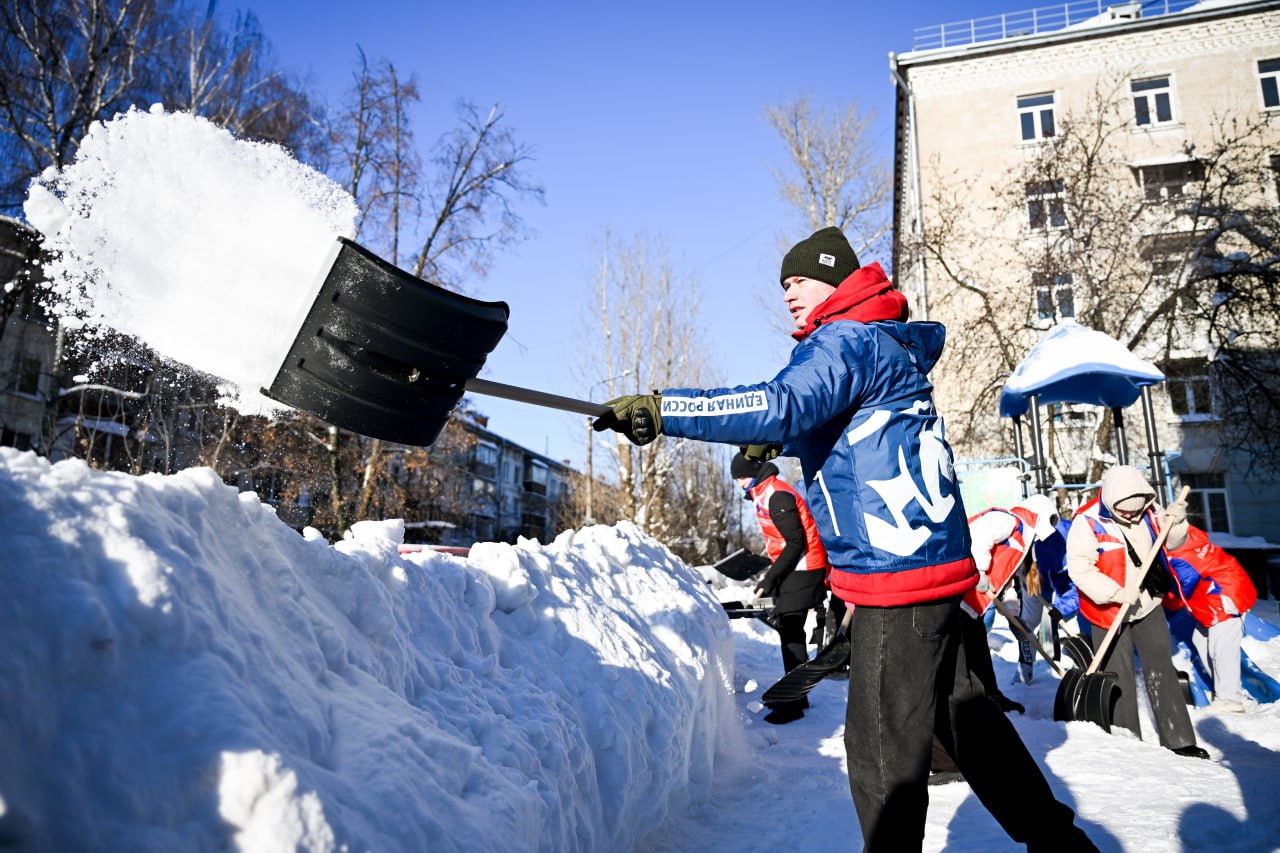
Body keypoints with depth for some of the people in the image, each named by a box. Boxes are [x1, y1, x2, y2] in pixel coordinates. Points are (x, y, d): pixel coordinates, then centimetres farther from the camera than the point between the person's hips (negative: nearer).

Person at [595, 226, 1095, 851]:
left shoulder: (849, 339, -11)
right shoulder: (888, 345, 19)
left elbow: (784, 405, -30)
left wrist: (660, 410, -30)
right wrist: (777, 440, 19)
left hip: (896, 569, -11)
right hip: (934, 561, 11)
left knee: (883, 747, 0)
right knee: (963, 713, 22)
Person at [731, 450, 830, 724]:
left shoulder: (777, 496, -19)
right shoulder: (764, 494, 13)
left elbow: (797, 542, -22)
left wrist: (771, 578, -23)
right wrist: (773, 577, 19)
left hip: (803, 569, -11)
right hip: (794, 569, 11)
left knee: (789, 630, -10)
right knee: (789, 629, 15)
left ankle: (793, 704, -4)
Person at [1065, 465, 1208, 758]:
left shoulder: (1146, 512, -2)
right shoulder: (1087, 522, -20)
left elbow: (1169, 542, 13)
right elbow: (1079, 569, -22)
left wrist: (1174, 521, -8)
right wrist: (1116, 593, -28)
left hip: (1148, 605, 5)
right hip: (1109, 611, -5)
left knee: (1161, 670, 10)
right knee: (1119, 678, 2)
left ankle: (1178, 740, 19)